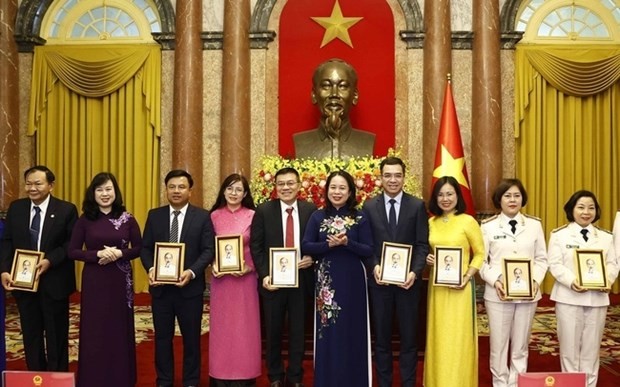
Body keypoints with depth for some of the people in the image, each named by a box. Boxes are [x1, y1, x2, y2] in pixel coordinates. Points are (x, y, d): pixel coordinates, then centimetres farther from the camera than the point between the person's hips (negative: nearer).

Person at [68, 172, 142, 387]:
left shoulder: (127, 219, 1)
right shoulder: (85, 220, 0)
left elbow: (139, 248, 3)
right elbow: (72, 252, -1)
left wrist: (119, 253, -15)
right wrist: (98, 254, -16)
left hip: (120, 280, 0)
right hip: (94, 281, 0)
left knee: (120, 329, 6)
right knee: (94, 331, 3)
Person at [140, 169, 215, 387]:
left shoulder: (202, 217, -2)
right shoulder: (154, 215, 6)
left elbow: (209, 250, -6)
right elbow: (145, 248, 5)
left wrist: (192, 272, -20)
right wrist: (150, 269, -14)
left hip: (190, 286, -2)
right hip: (160, 286, 2)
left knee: (191, 337, 10)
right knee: (162, 337, 11)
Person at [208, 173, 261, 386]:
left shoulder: (252, 216, -2)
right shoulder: (214, 216, 3)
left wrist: (249, 267, -14)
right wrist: (213, 265, -10)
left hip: (245, 277, -1)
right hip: (221, 277, 1)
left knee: (244, 326, 5)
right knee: (221, 326, 7)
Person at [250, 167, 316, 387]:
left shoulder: (311, 210, 1)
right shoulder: (264, 211, -2)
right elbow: (256, 246, -3)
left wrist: (312, 257, -11)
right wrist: (264, 274, -11)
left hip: (301, 279, 1)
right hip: (273, 279, -1)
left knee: (298, 331, 11)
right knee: (273, 332, 11)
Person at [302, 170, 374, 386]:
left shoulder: (359, 218, 1)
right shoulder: (318, 217, 4)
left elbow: (368, 251, -3)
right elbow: (306, 246, -2)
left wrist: (347, 242, -18)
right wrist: (329, 244, -16)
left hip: (352, 280, -1)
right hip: (326, 281, 1)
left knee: (352, 331, 6)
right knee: (327, 332, 6)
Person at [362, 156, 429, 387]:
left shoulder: (417, 206, 2)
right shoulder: (369, 206, 4)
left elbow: (423, 244, -2)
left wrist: (414, 272, -15)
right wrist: (374, 266, -15)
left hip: (408, 280, -1)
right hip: (379, 280, 1)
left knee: (409, 337, 8)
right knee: (381, 338, 11)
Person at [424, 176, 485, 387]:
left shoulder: (468, 221, -7)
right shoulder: (431, 222, 6)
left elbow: (480, 254, -4)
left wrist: (467, 277, -15)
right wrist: (427, 259, -4)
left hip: (459, 286, -4)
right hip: (437, 285, 5)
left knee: (458, 338, 1)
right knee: (438, 336, 11)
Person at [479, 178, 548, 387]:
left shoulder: (534, 224, 6)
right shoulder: (488, 226, 0)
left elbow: (541, 259, 6)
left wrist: (536, 280, -10)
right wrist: (495, 281, -16)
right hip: (497, 294, -2)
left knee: (521, 346, 11)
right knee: (498, 345, 6)